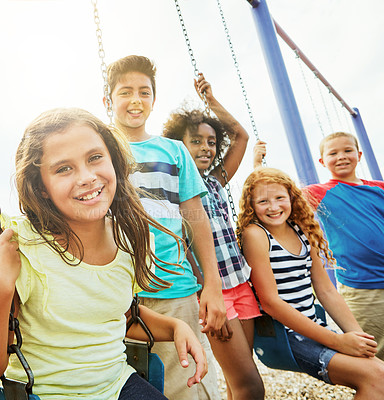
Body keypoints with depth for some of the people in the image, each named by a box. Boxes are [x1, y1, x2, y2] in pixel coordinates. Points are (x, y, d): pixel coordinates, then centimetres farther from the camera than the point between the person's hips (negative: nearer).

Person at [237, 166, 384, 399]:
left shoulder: (303, 231, 8)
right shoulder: (254, 234, -12)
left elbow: (326, 291, 12)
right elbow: (270, 302, -18)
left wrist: (358, 335, -1)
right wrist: (337, 341, -17)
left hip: (314, 329, 7)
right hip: (281, 335, -7)